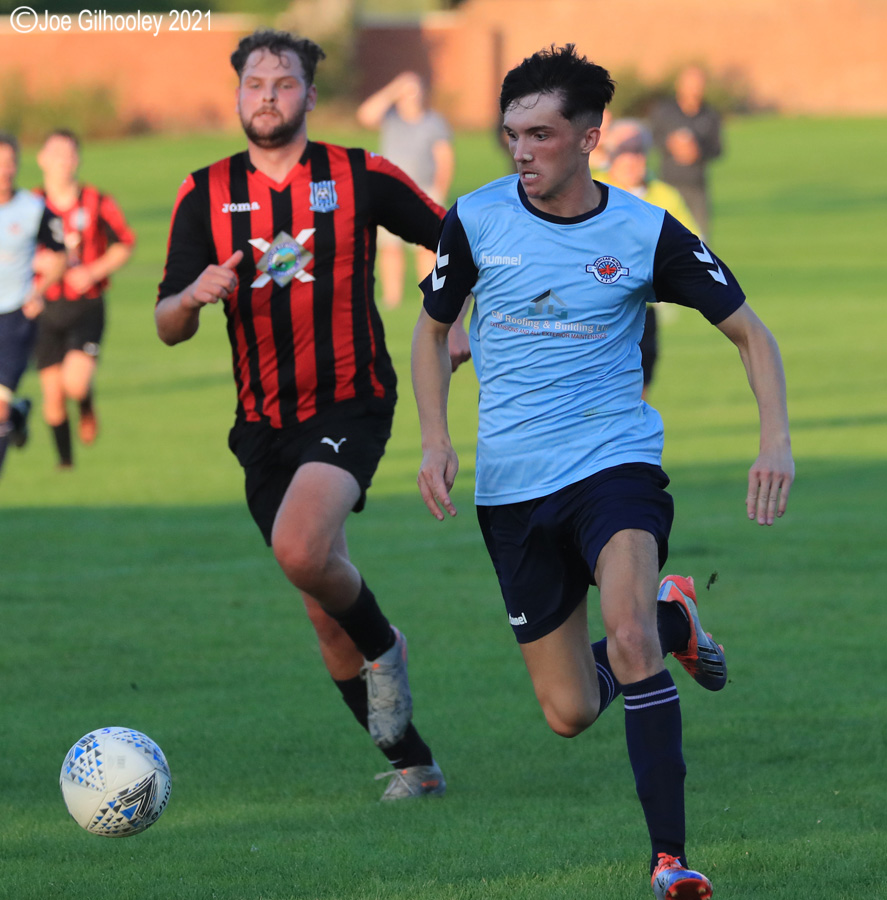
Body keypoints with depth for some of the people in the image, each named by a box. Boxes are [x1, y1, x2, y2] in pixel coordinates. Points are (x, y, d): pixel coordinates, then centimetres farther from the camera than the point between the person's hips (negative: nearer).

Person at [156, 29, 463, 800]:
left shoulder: (362, 178, -3)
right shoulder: (206, 195, 3)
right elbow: (168, 328, 2)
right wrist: (196, 296, -19)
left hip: (349, 408, -4)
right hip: (264, 424, 4)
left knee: (302, 549, -29)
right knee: (326, 610, 6)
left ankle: (383, 645, 1)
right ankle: (412, 764, 19)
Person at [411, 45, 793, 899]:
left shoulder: (647, 234, -6)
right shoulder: (476, 220, -3)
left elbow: (749, 331, 3)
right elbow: (432, 329, 13)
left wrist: (775, 440, -12)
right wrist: (434, 438, -1)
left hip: (614, 460, -3)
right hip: (512, 484, 3)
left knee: (627, 635, -31)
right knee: (569, 713, 4)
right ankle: (671, 615, 37)